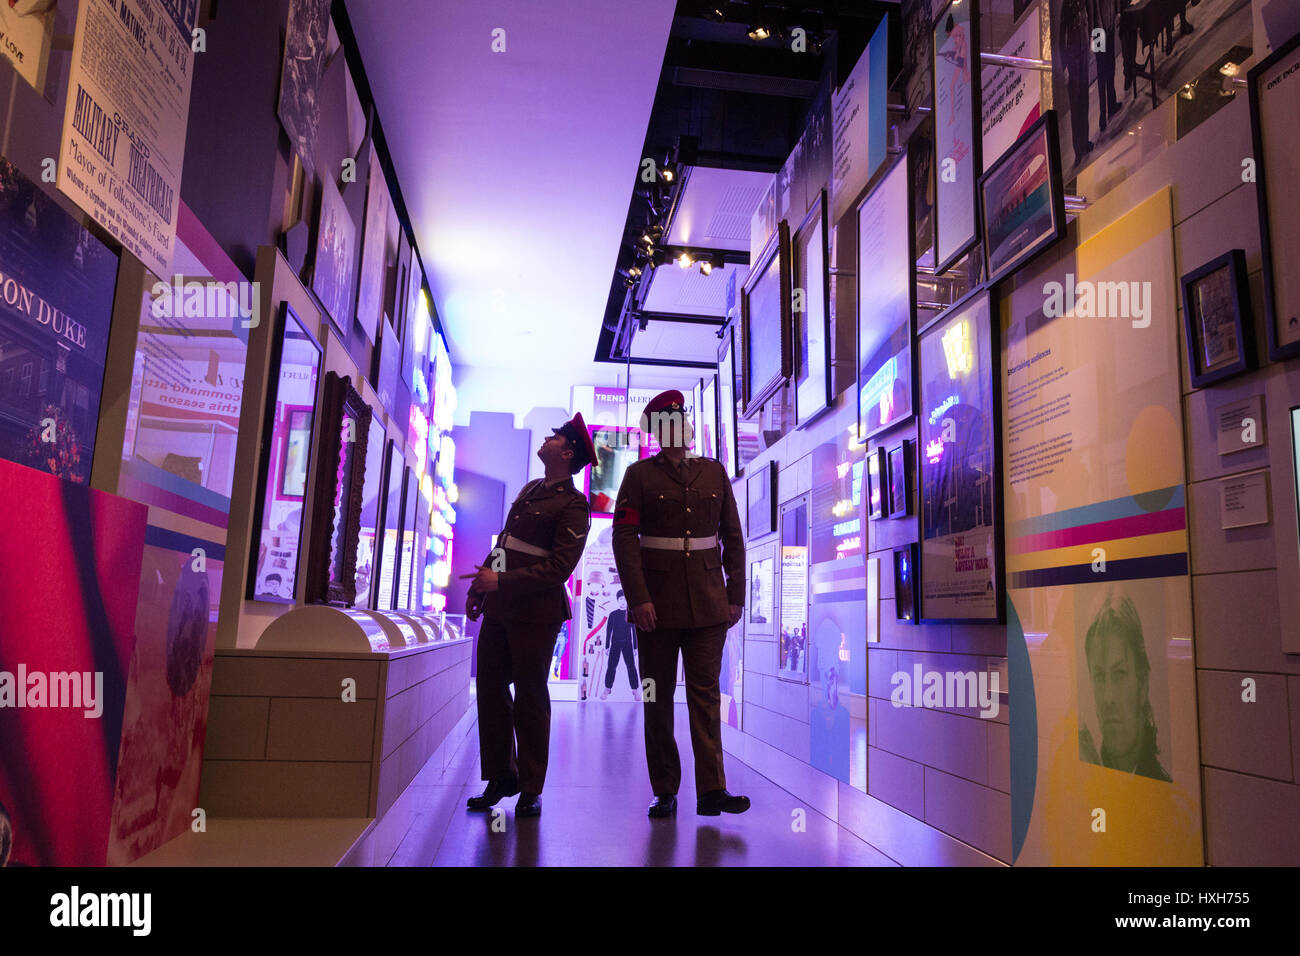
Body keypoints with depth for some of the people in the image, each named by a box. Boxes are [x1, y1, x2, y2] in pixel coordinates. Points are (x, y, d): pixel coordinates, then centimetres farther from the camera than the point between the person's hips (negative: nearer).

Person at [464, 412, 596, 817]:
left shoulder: (573, 505, -10)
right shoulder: (529, 489, 16)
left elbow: (559, 566, -16)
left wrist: (502, 582, -20)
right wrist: (479, 587, 15)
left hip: (535, 613, -8)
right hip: (499, 609, 8)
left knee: (530, 700, 1)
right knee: (490, 689, 10)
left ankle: (531, 790, 14)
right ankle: (500, 776, 25)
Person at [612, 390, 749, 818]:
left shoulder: (714, 471, 10)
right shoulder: (639, 474, 2)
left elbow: (733, 536, 11)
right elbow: (624, 537, -5)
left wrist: (736, 595, 5)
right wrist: (637, 598, -13)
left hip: (708, 601, 2)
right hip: (657, 600, -2)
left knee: (706, 692, 0)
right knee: (658, 697, 5)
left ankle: (712, 790, 3)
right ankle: (664, 792, 15)